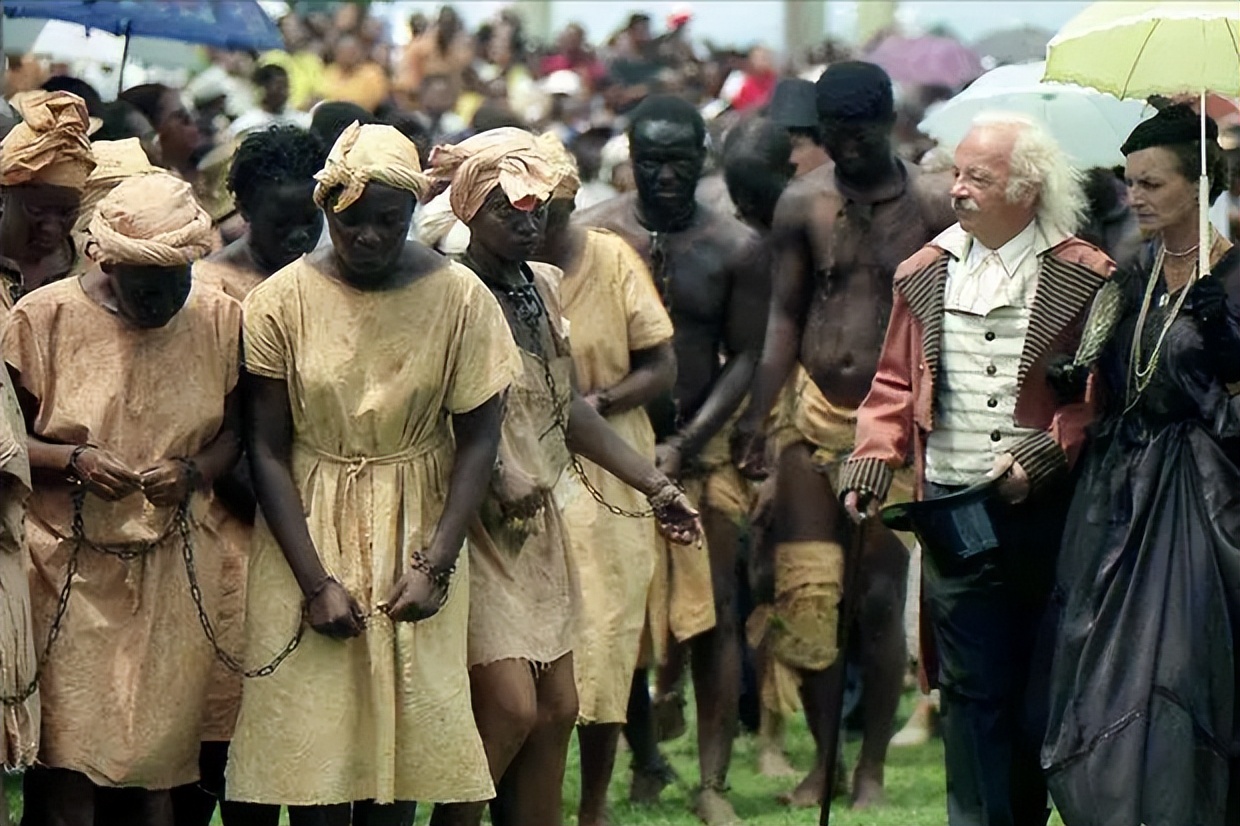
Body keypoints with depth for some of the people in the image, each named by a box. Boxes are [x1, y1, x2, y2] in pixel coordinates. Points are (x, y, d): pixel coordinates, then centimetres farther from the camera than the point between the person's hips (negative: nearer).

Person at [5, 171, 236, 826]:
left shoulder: (218, 319, 3)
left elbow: (234, 431, 12)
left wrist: (192, 471, -9)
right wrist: (73, 460, -18)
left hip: (173, 569, 3)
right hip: (72, 569, -2)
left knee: (161, 753, 3)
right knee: (70, 770, -7)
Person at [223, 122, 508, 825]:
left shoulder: (459, 297, -5)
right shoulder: (282, 301, -7)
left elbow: (477, 437, -1)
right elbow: (267, 450, -4)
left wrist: (435, 564, -10)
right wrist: (316, 582, -11)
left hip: (415, 530, 1)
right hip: (308, 533, -1)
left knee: (406, 731, 0)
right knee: (312, 739, -4)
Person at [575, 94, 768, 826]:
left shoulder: (735, 248, -1)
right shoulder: (589, 236, -3)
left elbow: (744, 357, -1)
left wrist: (684, 444, -12)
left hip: (702, 445, 0)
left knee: (715, 614, -4)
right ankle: (645, 759, 22)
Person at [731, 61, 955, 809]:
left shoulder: (932, 206, -5)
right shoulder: (804, 204, 1)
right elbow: (785, 316, 4)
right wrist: (757, 418, -1)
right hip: (816, 416, 2)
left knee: (880, 599, 1)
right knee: (805, 594, 0)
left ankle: (872, 766, 11)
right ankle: (824, 760, 11)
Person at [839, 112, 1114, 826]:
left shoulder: (1083, 279, -3)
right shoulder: (926, 276, 10)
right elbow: (896, 386, 14)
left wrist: (1042, 455, -17)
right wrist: (872, 464, 0)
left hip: (1047, 514, -3)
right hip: (954, 516, 3)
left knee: (1046, 690, 2)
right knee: (972, 691, 4)